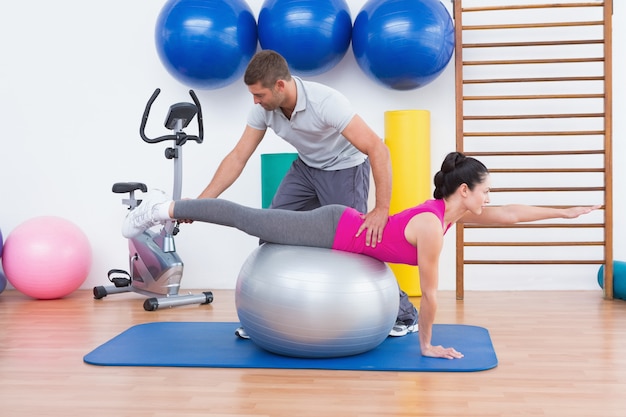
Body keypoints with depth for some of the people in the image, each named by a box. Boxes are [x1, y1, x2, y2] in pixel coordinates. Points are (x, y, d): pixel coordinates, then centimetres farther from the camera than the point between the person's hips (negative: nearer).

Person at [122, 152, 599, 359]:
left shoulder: (451, 210, 0)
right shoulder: (433, 226, -25)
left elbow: (510, 215, 11)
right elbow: (429, 294, -17)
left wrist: (567, 211, 13)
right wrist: (426, 345, -5)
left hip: (341, 225, 8)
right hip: (333, 232, -8)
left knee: (254, 223, 18)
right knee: (251, 221, 1)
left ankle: (167, 208, 29)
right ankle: (166, 209, 11)